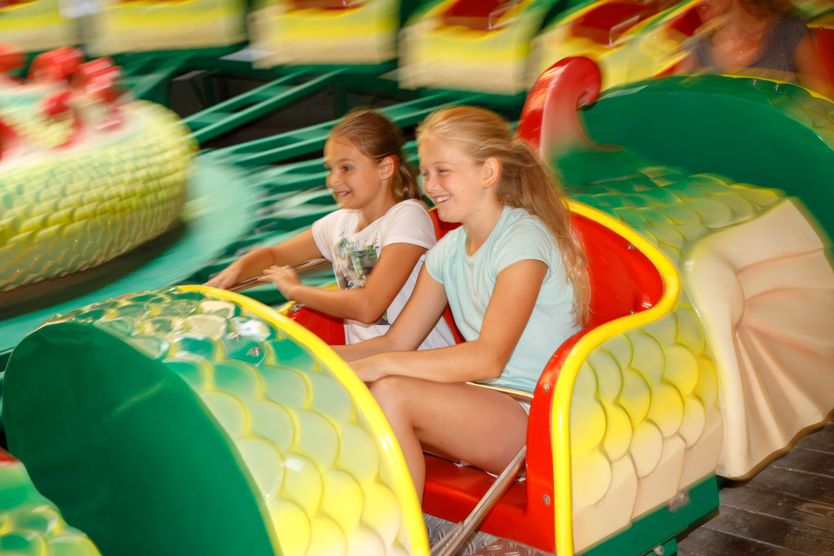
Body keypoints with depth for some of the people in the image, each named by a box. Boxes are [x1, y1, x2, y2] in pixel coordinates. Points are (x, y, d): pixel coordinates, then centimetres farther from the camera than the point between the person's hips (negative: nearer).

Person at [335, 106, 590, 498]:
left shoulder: (523, 239, -14)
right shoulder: (448, 250, 11)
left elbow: (489, 358, -25)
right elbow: (398, 341, 8)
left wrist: (382, 364, -30)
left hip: (539, 420, -7)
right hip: (482, 411, 7)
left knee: (391, 392, -27)